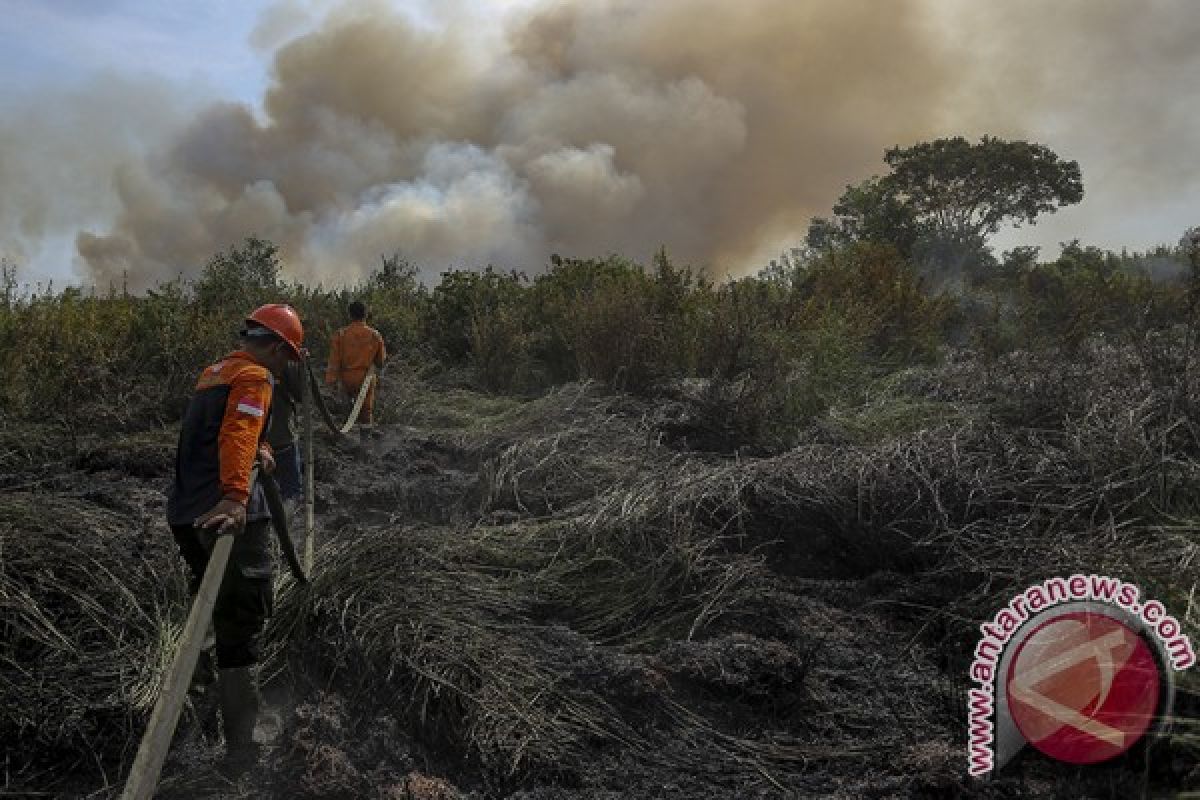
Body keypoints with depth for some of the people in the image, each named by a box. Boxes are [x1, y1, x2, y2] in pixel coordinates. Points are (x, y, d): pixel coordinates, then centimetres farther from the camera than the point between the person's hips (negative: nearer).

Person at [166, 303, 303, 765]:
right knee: (239, 634, -8)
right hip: (227, 516, -10)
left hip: (185, 515, 10)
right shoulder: (255, 377, -8)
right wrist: (235, 495, -39)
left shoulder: (212, 373, 22)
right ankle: (241, 748, -9)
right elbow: (239, 433, -27)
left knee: (212, 616, 24)